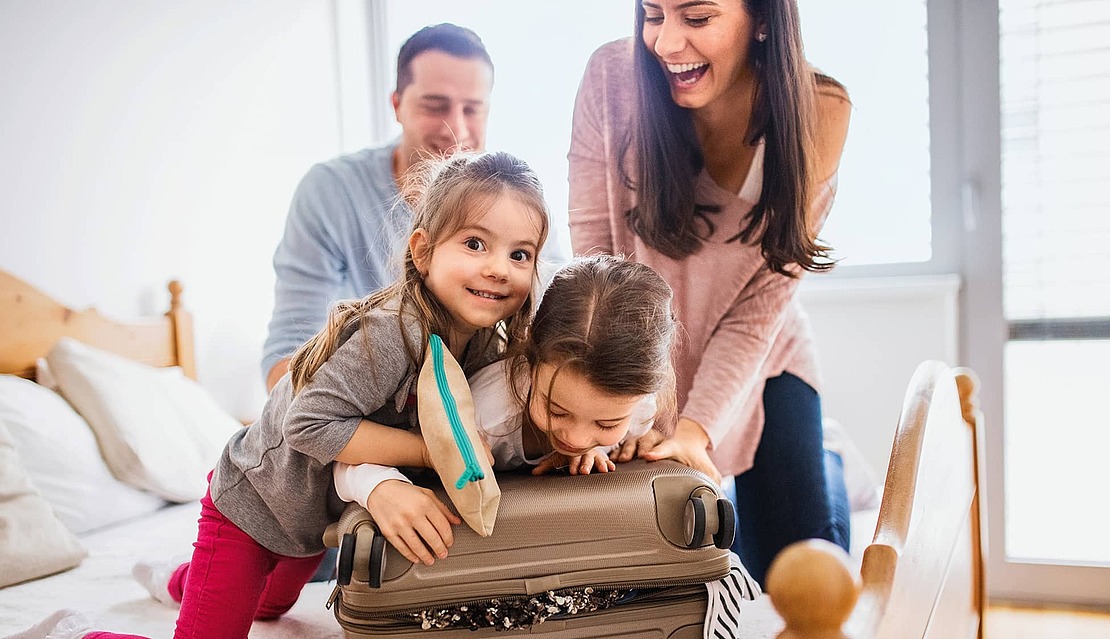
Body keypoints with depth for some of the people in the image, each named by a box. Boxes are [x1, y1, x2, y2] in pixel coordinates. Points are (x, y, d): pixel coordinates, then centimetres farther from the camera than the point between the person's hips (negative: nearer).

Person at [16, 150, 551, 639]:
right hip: (254, 503, -8)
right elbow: (311, 425, -40)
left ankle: (182, 581, 62)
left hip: (318, 514, 8)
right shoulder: (392, 331, -37)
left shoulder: (487, 345, -13)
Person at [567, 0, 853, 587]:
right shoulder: (612, 77, -21)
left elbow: (763, 298, -18)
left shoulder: (818, 110, -19)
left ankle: (824, 471, 35)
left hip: (759, 360, 0)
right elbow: (593, 250, -20)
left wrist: (696, 428, -28)